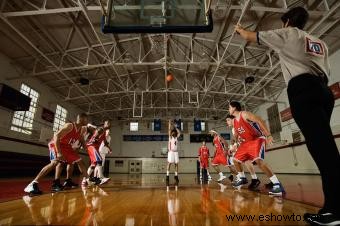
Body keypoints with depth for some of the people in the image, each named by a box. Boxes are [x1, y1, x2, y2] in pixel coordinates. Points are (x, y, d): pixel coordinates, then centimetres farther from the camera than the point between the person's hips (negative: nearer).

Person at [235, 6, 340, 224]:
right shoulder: (320, 42, 30)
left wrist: (240, 29, 41)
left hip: (303, 89, -7)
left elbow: (250, 36, 22)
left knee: (321, 146, -16)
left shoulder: (287, 34, 12)